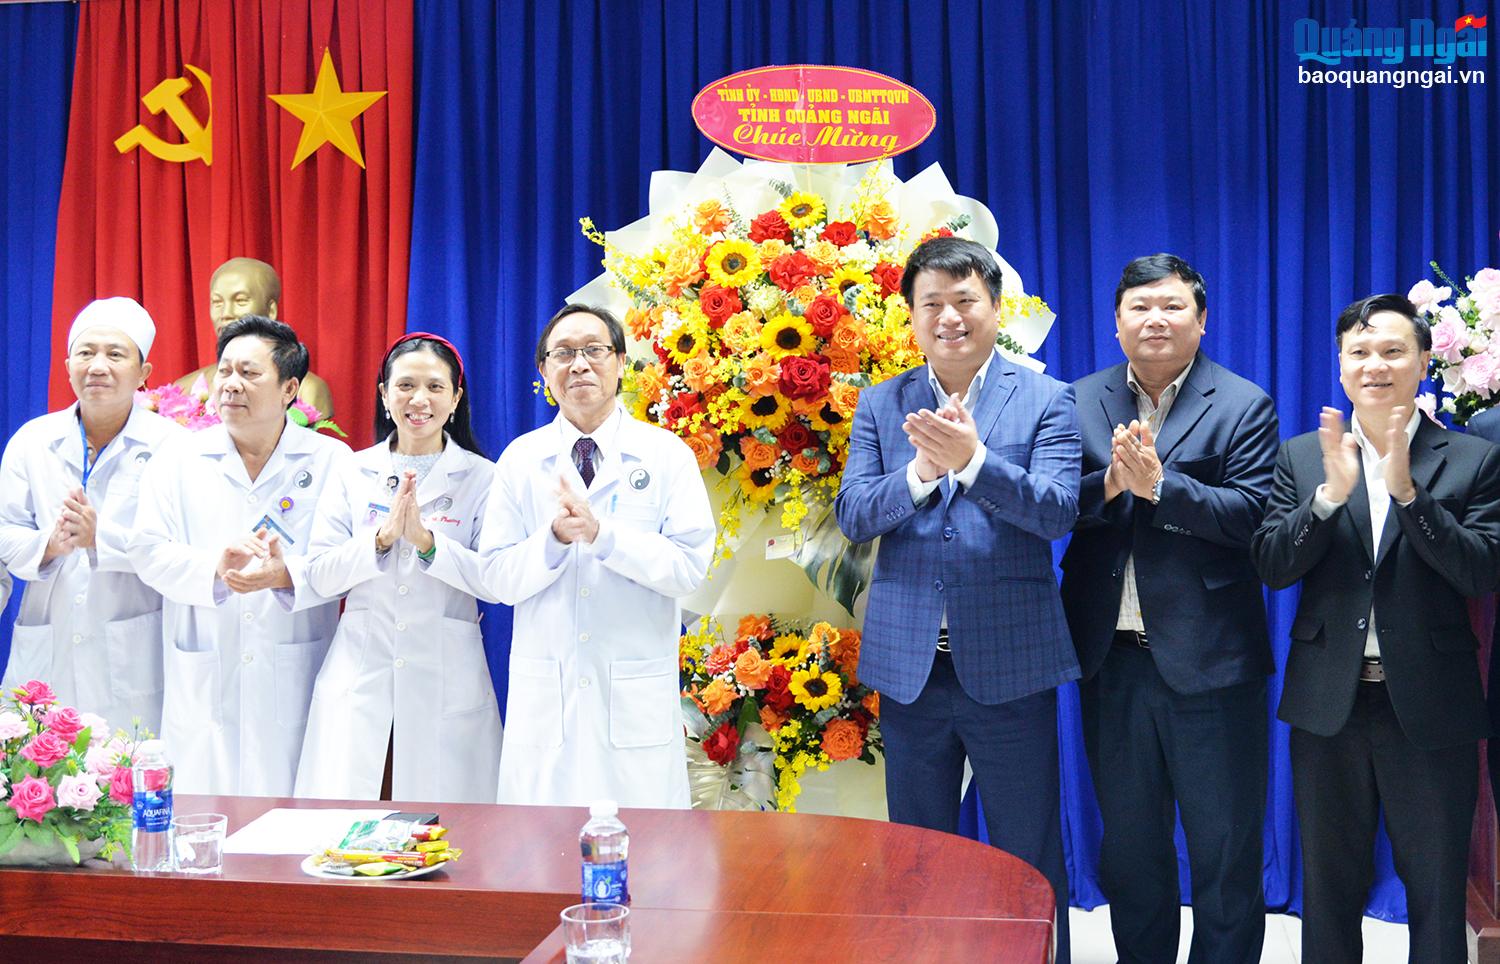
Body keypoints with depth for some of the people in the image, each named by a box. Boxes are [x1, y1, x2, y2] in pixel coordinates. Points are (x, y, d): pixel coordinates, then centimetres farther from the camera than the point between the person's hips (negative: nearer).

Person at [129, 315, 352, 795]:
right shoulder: (178, 460, 9)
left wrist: (289, 574, -24)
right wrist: (214, 569, -19)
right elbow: (149, 552, 0)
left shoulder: (332, 461, 3)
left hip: (295, 680, -1)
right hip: (202, 681, 1)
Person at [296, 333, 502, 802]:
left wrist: (427, 541, -19)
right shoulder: (353, 474, 8)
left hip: (447, 685, -1)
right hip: (360, 677, 2)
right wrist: (381, 538, -15)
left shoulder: (481, 478, 2)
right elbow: (319, 576, 1)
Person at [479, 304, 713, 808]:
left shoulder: (668, 455, 2)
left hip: (636, 697, -1)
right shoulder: (520, 459, 6)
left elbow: (689, 566, -9)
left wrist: (601, 533, -20)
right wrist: (555, 538, -17)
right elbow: (499, 578, 1)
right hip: (544, 693, 1)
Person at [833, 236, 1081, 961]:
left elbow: (1057, 512, -12)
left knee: (1029, 862, 8)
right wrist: (920, 472, -21)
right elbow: (852, 518, -3)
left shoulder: (1047, 400, 1)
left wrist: (972, 461, -28)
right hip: (908, 666, 2)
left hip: (1009, 666, -2)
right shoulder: (879, 405, 7)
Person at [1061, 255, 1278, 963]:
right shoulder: (1080, 402, 6)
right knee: (1127, 850, 18)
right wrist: (1110, 481, -21)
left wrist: (1157, 483, -24)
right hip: (1111, 659, 3)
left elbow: (1250, 514, -14)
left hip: (1209, 661, -3)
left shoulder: (1243, 407, -2)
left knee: (1226, 852, 7)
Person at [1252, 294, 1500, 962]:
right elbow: (1271, 566, -5)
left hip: (1431, 708, -1)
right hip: (1329, 704, 2)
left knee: (1437, 894, 10)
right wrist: (1330, 493, -20)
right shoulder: (1302, 457, 4)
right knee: (1329, 887, 15)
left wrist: (1407, 491, -22)